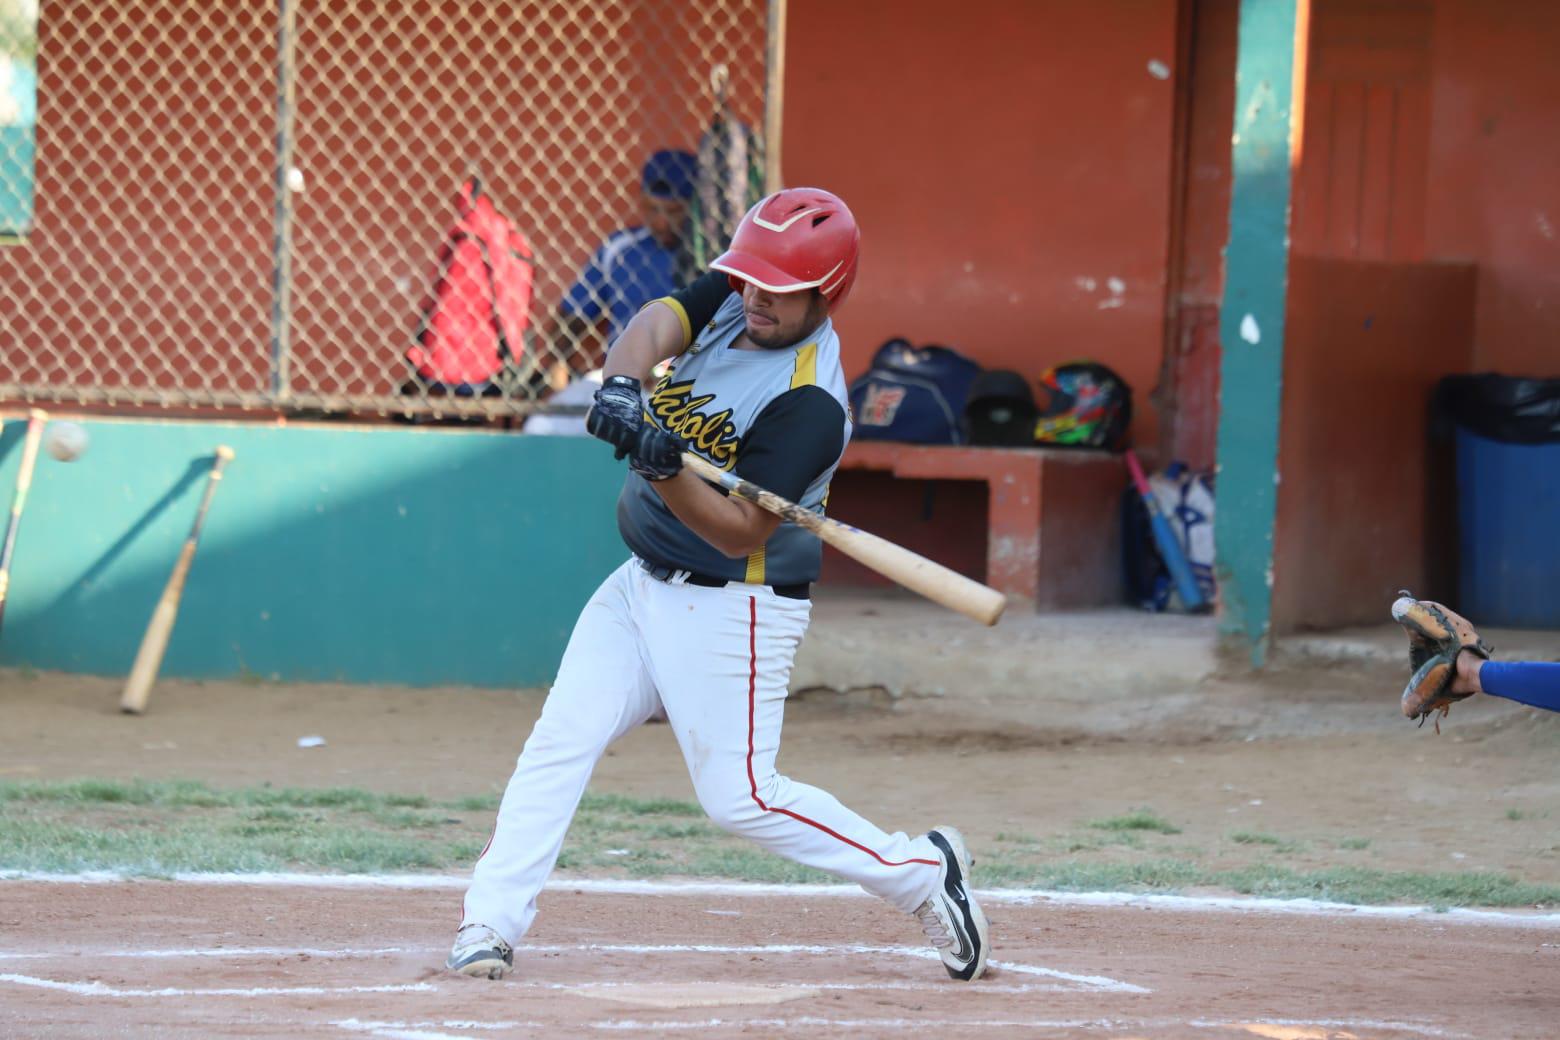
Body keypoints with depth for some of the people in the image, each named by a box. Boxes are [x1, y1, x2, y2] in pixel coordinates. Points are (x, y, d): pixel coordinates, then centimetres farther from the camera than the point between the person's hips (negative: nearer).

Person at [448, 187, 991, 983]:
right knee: (560, 740, -3)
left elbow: (740, 531, -27)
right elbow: (655, 326, -17)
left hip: (731, 610, -7)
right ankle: (490, 925, -4)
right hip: (642, 585, 7)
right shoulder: (731, 295, -1)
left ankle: (920, 872, 10)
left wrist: (666, 470, -42)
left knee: (740, 797, -5)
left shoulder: (811, 403, -24)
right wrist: (621, 386, -38)